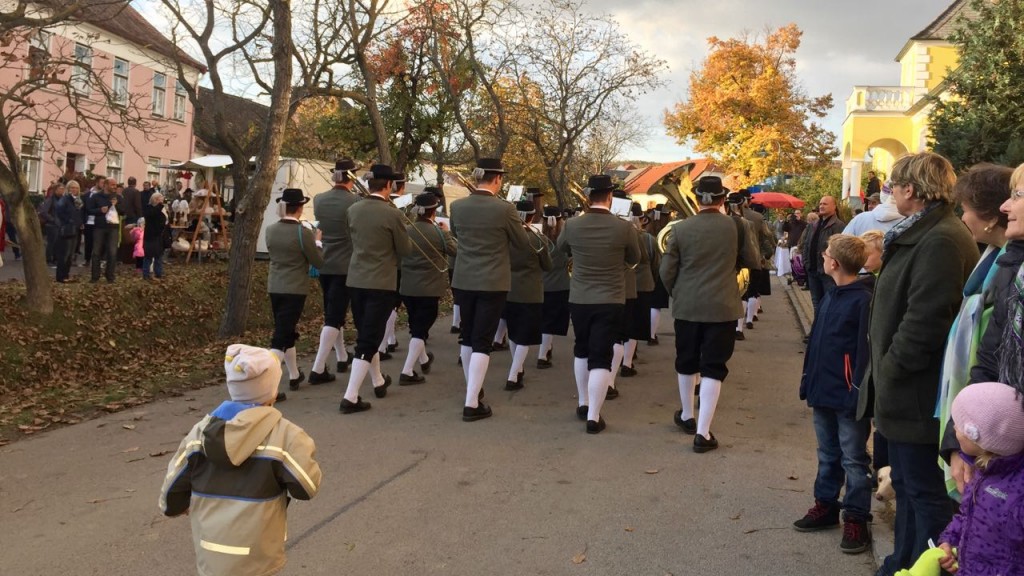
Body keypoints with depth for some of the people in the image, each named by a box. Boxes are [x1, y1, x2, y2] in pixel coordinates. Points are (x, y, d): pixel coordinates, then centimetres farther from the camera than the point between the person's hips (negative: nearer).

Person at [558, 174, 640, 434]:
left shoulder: (571, 225, -9)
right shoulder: (624, 228, -13)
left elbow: (561, 247, 14)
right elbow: (634, 260, 5)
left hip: (578, 300, 3)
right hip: (611, 302, -2)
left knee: (582, 349, 21)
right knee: (601, 357, 0)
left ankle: (583, 403, 32)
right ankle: (593, 416, -3)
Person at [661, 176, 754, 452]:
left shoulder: (680, 228, -6)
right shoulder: (735, 226, -8)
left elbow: (666, 271, -3)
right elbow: (751, 259, 6)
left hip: (687, 306, 1)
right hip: (723, 307, -1)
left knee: (686, 362, 19)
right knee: (713, 367, 1)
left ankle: (686, 416, 36)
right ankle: (703, 431, -3)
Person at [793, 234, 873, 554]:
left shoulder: (863, 300, -16)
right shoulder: (831, 296, 9)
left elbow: (865, 351, -18)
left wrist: (859, 396, -19)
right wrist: (809, 381, 14)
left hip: (848, 396, -8)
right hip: (823, 392, 8)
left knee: (853, 460, 4)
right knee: (828, 455, 19)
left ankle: (856, 519, 14)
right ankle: (826, 505, 32)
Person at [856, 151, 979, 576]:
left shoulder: (941, 241, -21)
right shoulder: (919, 235, 13)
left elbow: (924, 321, -26)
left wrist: (890, 370, -15)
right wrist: (884, 371, 13)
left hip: (919, 395, -11)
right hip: (906, 390, 11)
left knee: (925, 493, 1)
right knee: (907, 485, 20)